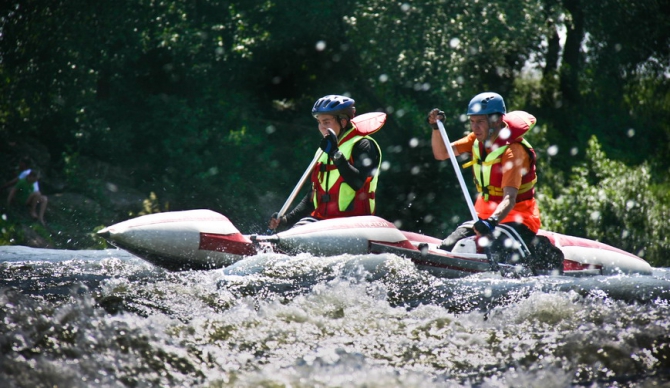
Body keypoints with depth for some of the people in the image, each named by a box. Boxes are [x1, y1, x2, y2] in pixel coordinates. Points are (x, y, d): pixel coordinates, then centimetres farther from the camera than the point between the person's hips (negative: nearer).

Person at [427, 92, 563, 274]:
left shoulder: (513, 150, -23)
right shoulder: (477, 139, 1)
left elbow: (510, 199, -34)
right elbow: (441, 154, 4)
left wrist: (492, 222, -51)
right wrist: (437, 128, -13)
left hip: (516, 218, -7)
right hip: (486, 216, 7)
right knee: (446, 250, -6)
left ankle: (539, 250, -5)